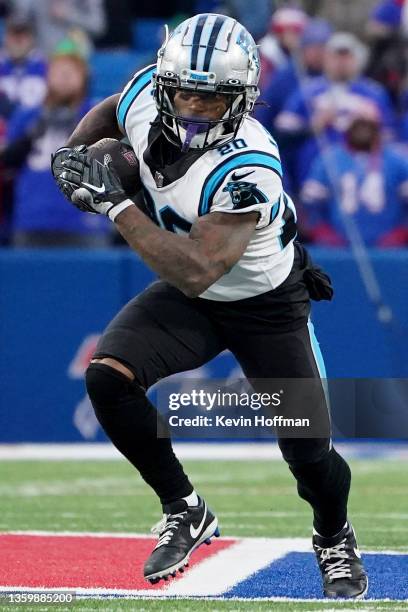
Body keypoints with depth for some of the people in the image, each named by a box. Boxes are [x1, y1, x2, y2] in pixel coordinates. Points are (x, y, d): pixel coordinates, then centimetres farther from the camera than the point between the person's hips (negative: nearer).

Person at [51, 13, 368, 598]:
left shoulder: (249, 167, -36)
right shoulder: (146, 97, -18)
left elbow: (195, 271, -40)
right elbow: (108, 112, 10)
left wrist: (114, 203, -38)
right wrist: (73, 150, -9)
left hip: (266, 305, -5)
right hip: (188, 299, 5)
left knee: (310, 455, -2)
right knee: (107, 376, -21)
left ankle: (335, 537, 35)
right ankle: (185, 511, -2)